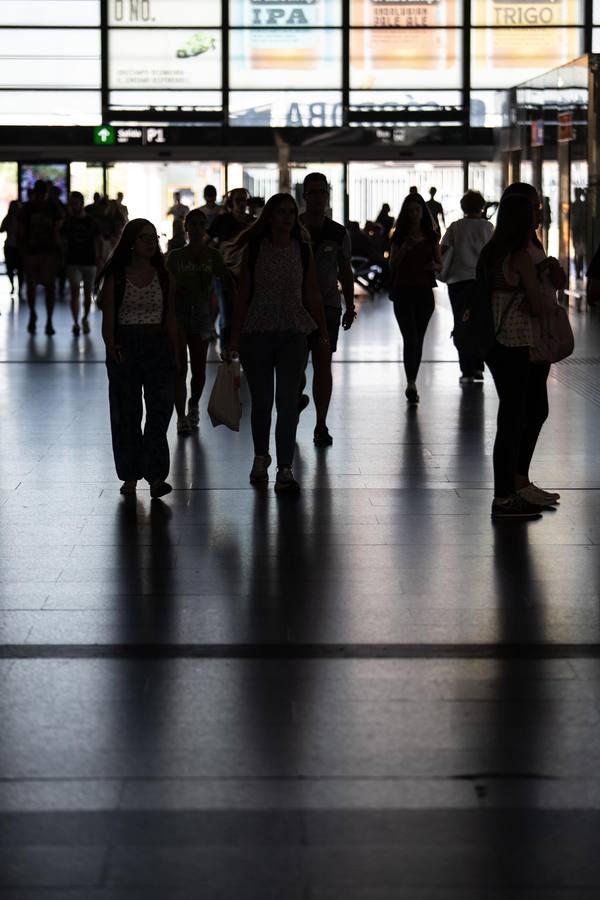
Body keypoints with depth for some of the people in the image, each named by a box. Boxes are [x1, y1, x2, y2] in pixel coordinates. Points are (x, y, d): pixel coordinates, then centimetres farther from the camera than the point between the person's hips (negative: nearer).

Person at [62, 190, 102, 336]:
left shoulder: (91, 222, 3)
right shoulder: (68, 222, 3)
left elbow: (98, 242, 6)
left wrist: (99, 260, 1)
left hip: (89, 262, 1)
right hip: (73, 262, -1)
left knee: (88, 294, 8)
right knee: (75, 292, -13)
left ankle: (85, 318, 30)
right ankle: (76, 323, -14)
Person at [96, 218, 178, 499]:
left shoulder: (165, 278, 8)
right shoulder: (115, 278, 2)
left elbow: (170, 319, 10)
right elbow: (108, 319, -2)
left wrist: (174, 354, 6)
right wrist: (111, 346, -18)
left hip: (158, 345, 1)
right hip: (125, 346, -1)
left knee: (161, 408, -11)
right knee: (126, 413, 5)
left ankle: (156, 475, -13)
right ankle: (130, 475, 15)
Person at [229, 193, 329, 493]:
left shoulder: (303, 251, 4)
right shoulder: (253, 250, 0)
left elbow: (312, 296, 7)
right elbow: (242, 296, 2)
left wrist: (323, 331, 4)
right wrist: (235, 336, 1)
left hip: (293, 333, 0)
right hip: (257, 332, 0)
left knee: (288, 401, -6)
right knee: (261, 400, 9)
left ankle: (285, 470, -8)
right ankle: (260, 457, 30)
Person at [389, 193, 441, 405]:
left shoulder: (431, 236, 7)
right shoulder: (399, 236, 2)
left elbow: (440, 264, 10)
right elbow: (392, 264, -1)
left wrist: (433, 266, -13)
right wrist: (403, 249, -18)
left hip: (424, 291, 2)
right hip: (403, 291, -2)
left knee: (418, 339, 7)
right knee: (410, 337, -13)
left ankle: (412, 383, 16)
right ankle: (411, 383, -19)